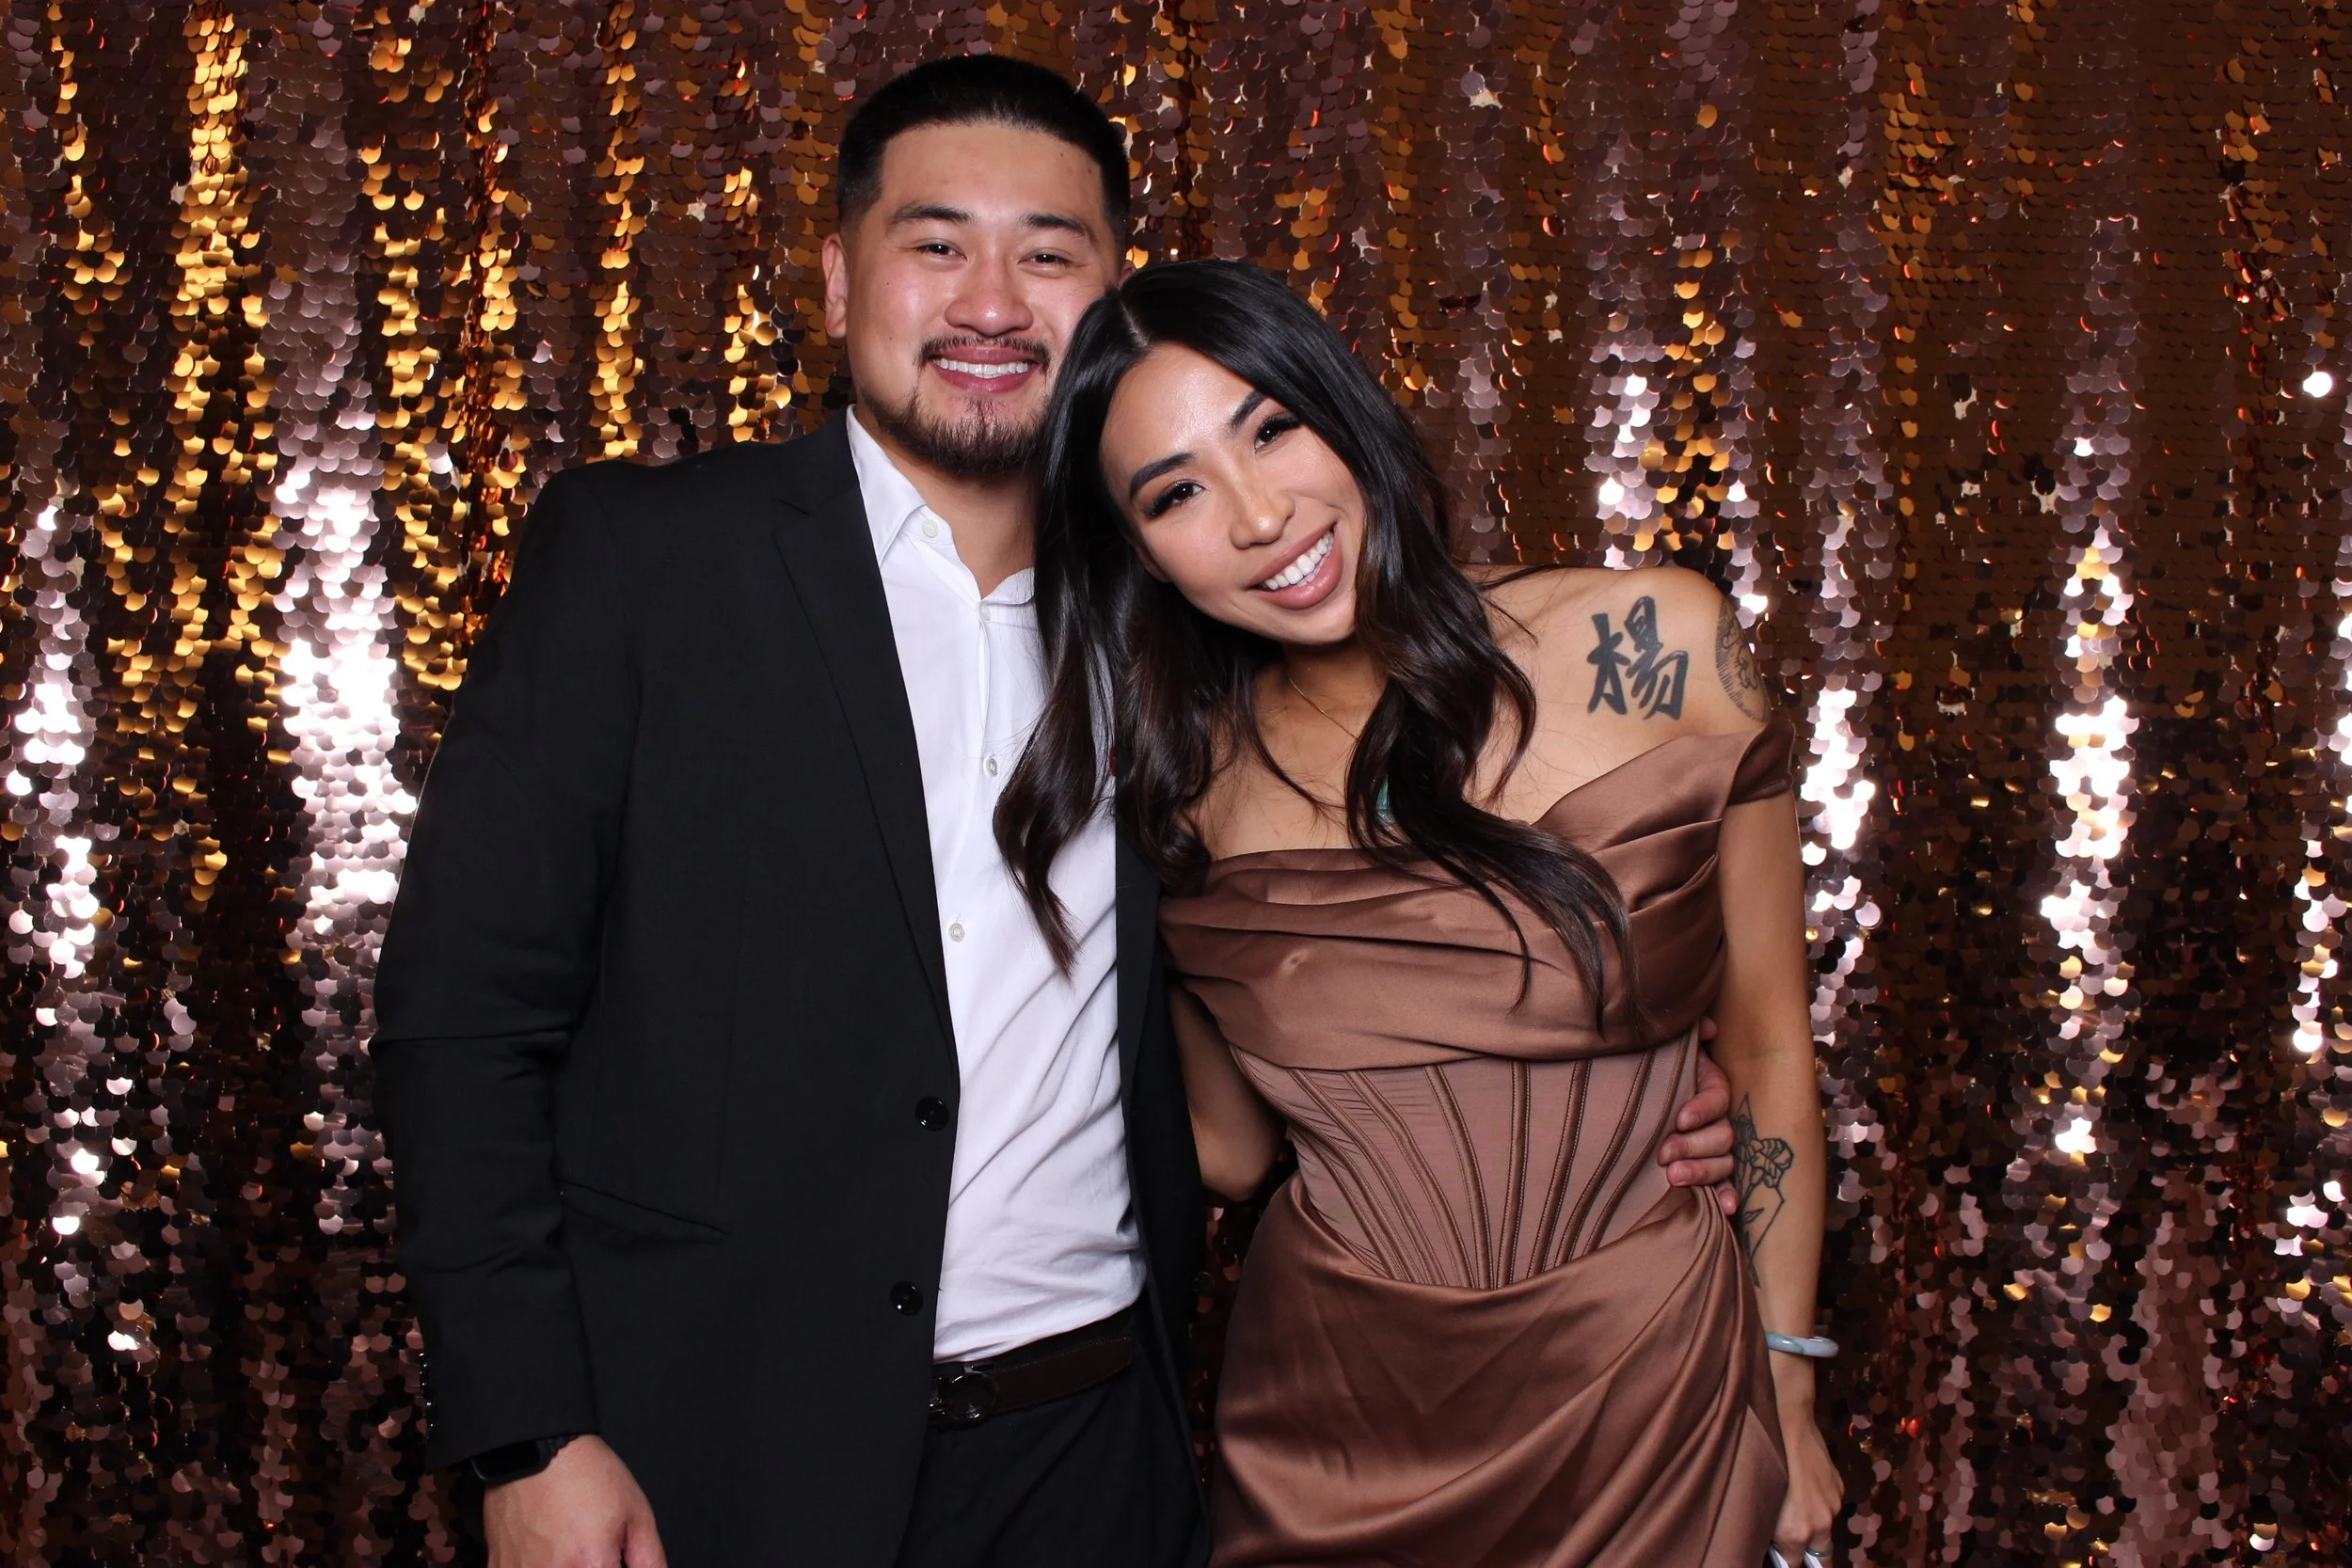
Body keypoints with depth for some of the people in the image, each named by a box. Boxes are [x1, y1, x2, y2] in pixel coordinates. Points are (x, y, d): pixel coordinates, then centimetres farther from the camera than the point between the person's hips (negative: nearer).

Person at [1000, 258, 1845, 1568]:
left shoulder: (1654, 649, -11)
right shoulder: (1183, 781, -4)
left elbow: (1767, 1043, -1)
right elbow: (1231, 1149, 5)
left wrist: (1789, 1397, 4)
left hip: (1649, 1407, -1)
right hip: (1335, 1431, 2)